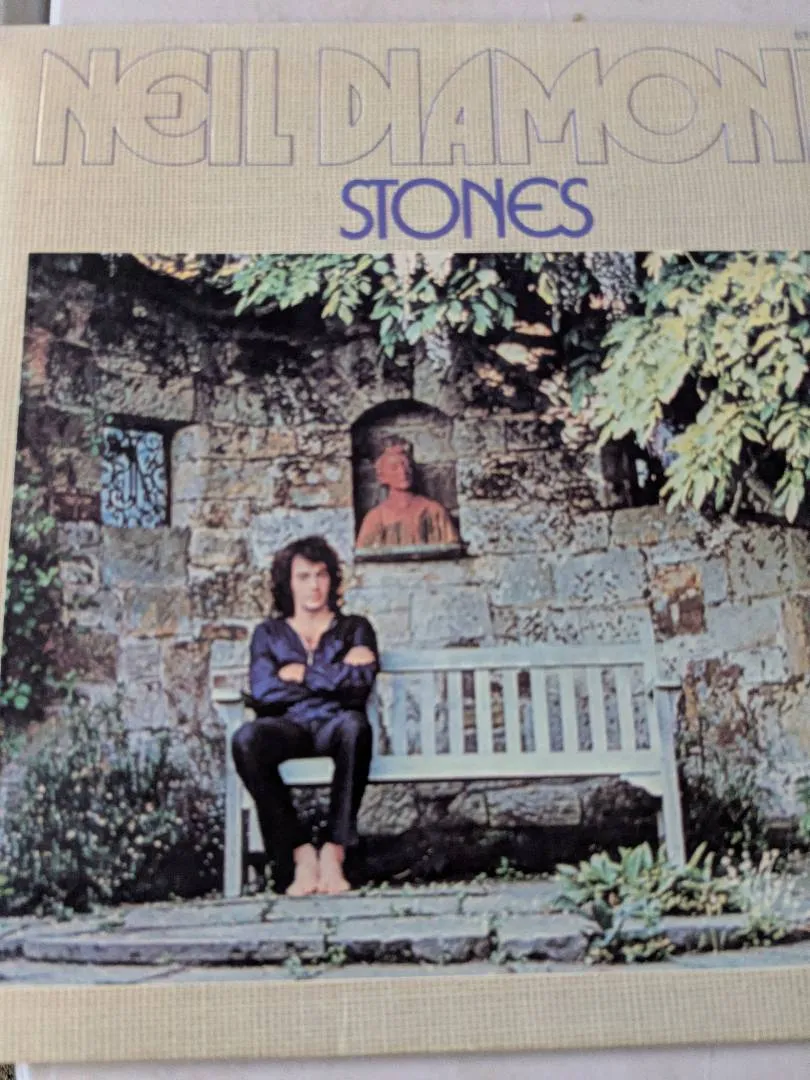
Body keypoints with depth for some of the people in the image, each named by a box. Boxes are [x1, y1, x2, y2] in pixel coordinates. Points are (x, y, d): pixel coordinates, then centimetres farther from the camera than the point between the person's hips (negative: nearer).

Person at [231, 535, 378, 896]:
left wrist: (302, 674, 0)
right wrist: (334, 676, 0)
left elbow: (360, 683, -3)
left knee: (354, 725, -38)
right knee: (246, 738, -34)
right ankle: (301, 852, -28)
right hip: (289, 728, 1)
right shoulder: (269, 633, 20)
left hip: (334, 728, -1)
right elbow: (262, 691, 0)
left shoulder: (355, 628, 19)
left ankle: (334, 851, -32)